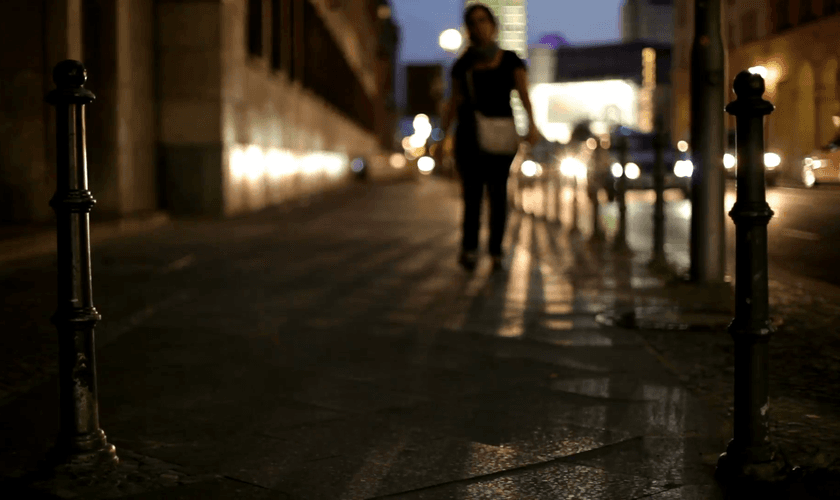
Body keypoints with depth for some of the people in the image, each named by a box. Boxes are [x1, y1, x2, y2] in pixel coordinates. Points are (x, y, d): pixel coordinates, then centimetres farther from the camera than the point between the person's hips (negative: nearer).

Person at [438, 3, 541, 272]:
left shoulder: (510, 61, 6)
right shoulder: (462, 65, 11)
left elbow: (524, 94, -5)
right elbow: (454, 102, 15)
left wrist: (531, 124, -21)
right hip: (469, 135, 1)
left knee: (498, 191, -3)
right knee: (472, 191, -10)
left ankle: (496, 252, 3)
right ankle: (469, 249, -14)